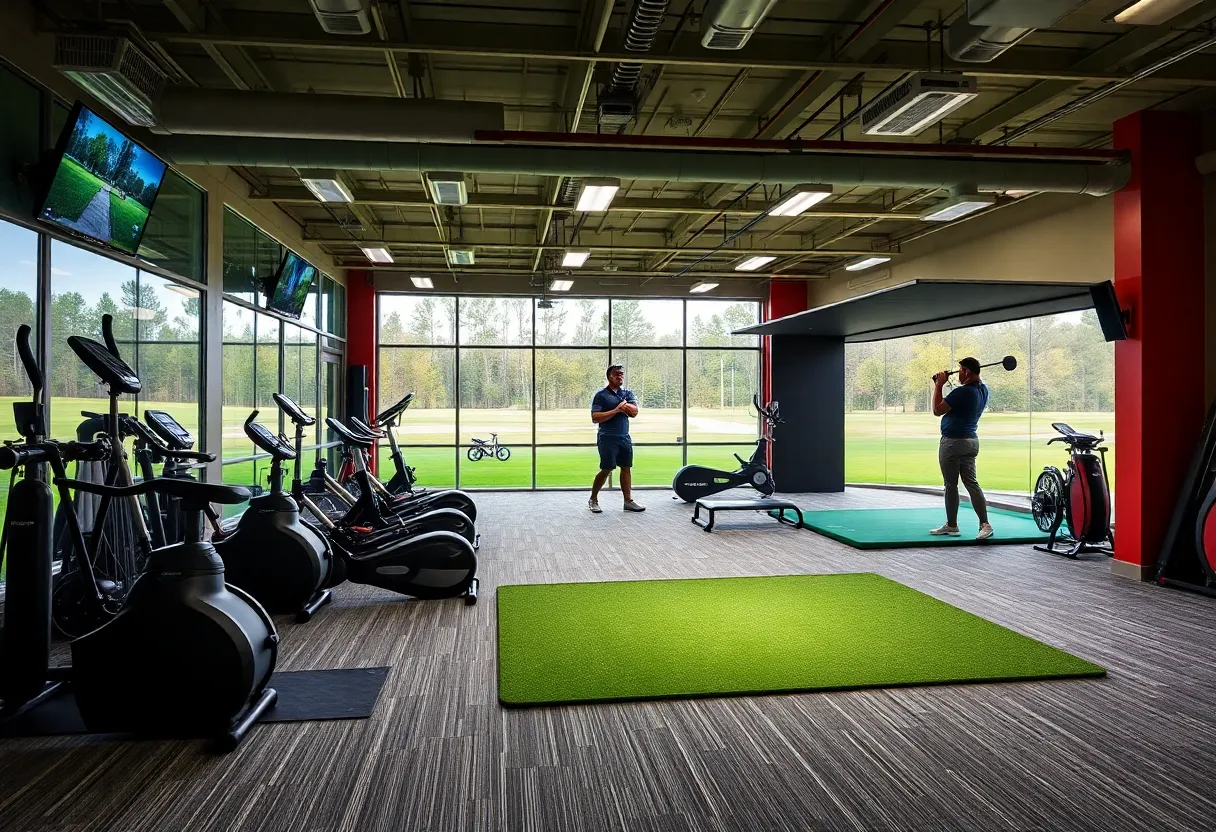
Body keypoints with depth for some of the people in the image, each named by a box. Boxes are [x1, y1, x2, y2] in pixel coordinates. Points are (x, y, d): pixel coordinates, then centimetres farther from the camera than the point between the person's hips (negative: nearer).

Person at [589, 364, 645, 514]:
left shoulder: (628, 394, 11)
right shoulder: (601, 395, -5)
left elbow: (634, 412, -3)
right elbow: (595, 418, -14)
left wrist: (624, 405, -19)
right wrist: (615, 410, -19)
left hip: (624, 438, 6)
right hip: (607, 438, -5)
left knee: (626, 468, 5)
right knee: (606, 470, -4)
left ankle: (628, 501, 10)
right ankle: (593, 499, 11)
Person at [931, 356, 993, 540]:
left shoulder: (962, 392, -22)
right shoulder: (983, 390, 6)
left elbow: (937, 410, -16)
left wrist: (938, 385, -10)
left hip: (953, 442, -8)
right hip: (971, 441, 8)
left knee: (951, 485, 2)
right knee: (971, 483, 7)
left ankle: (952, 526, 12)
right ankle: (985, 524, -1)